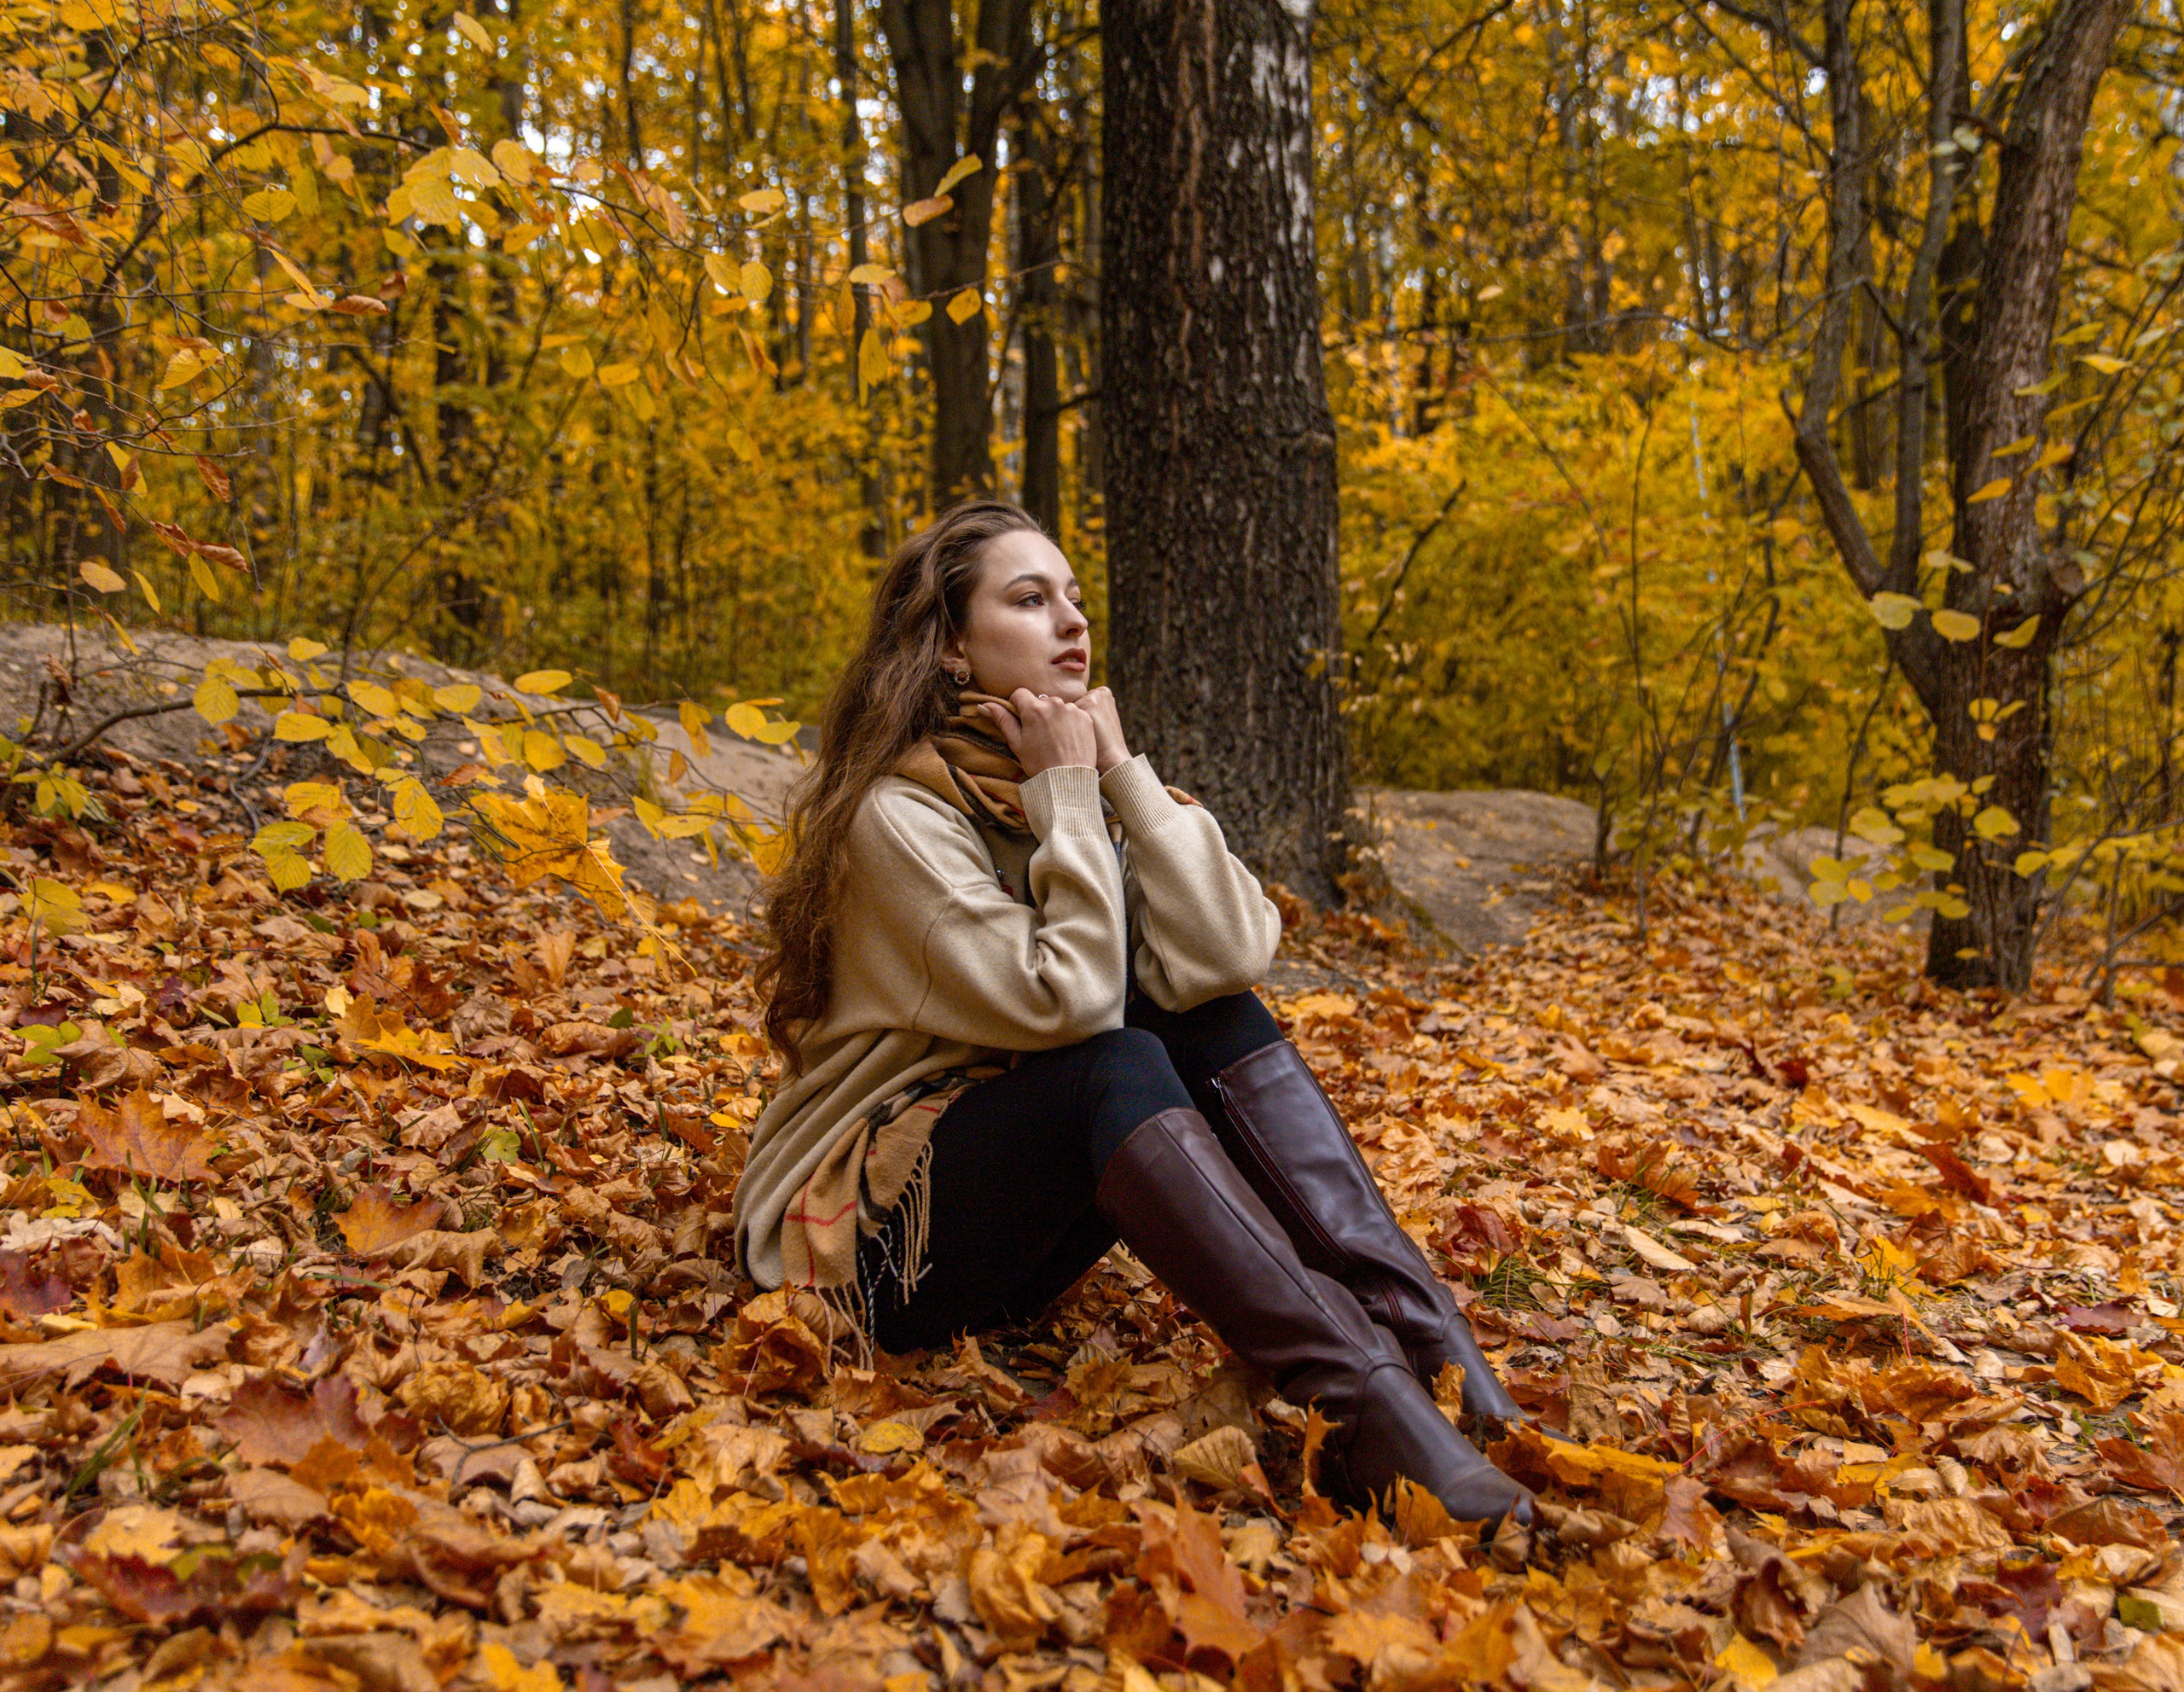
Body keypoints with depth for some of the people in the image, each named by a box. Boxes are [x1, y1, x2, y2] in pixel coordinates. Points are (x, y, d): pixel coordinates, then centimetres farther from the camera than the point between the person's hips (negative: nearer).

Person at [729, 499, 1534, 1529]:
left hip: (1013, 1217, 7)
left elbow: (1228, 954, -13)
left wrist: (1121, 772, -14)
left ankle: (1426, 1345, -24)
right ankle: (1367, 1409, -38)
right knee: (1117, 1066, -31)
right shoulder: (898, 812, -17)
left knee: (1211, 1013, -15)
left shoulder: (1085, 781, 3)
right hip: (857, 1236, -6)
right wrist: (1064, 796, -19)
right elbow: (1062, 1001, -28)